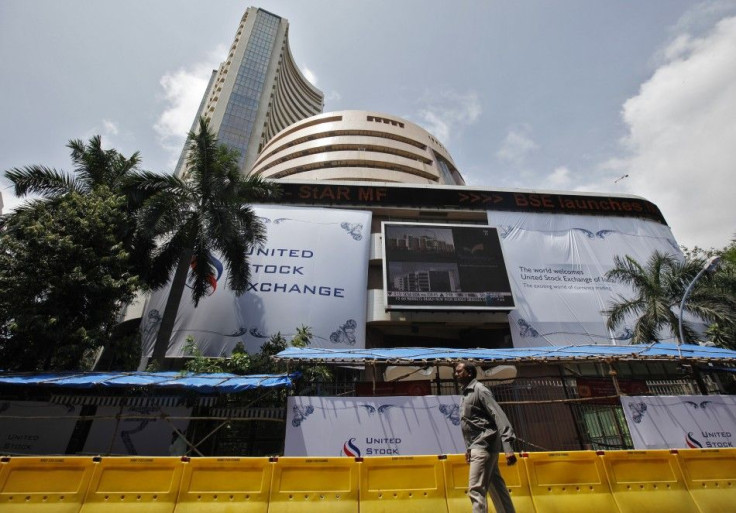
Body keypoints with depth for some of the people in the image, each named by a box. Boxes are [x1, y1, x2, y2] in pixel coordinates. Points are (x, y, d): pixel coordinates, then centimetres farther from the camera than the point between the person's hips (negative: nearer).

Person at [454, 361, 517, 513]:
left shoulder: (479, 390, -11)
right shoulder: (466, 394, 15)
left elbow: (499, 416, -19)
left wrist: (508, 447, -27)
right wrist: (469, 448, 20)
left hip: (484, 446, -9)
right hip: (478, 447, 9)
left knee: (476, 490, -11)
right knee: (497, 488, 14)